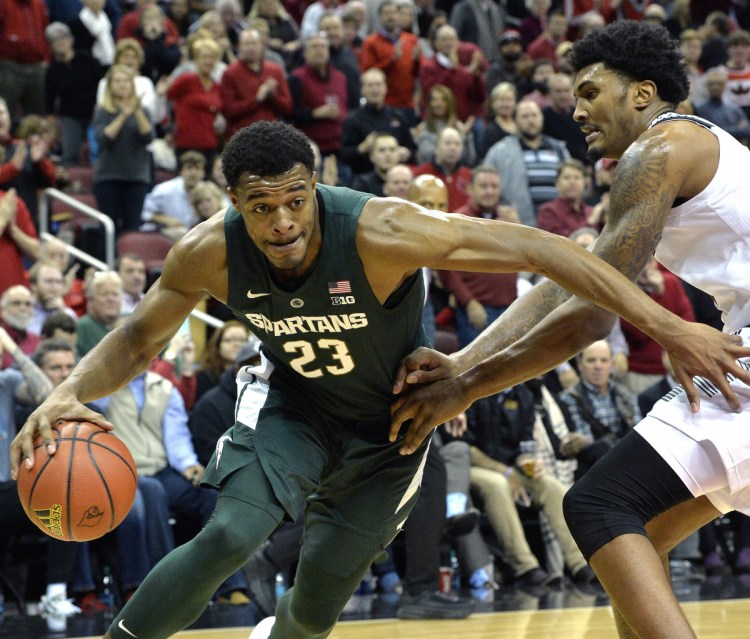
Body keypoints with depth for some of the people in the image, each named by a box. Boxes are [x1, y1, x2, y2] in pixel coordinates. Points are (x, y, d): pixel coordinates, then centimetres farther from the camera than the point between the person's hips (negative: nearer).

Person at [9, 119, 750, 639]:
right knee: (229, 534, -25)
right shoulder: (210, 255, -25)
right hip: (293, 404, 1)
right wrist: (68, 394, -29)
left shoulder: (378, 233, -37)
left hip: (387, 427, -1)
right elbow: (137, 338, -7)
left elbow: (538, 249, -37)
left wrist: (668, 327, -41)